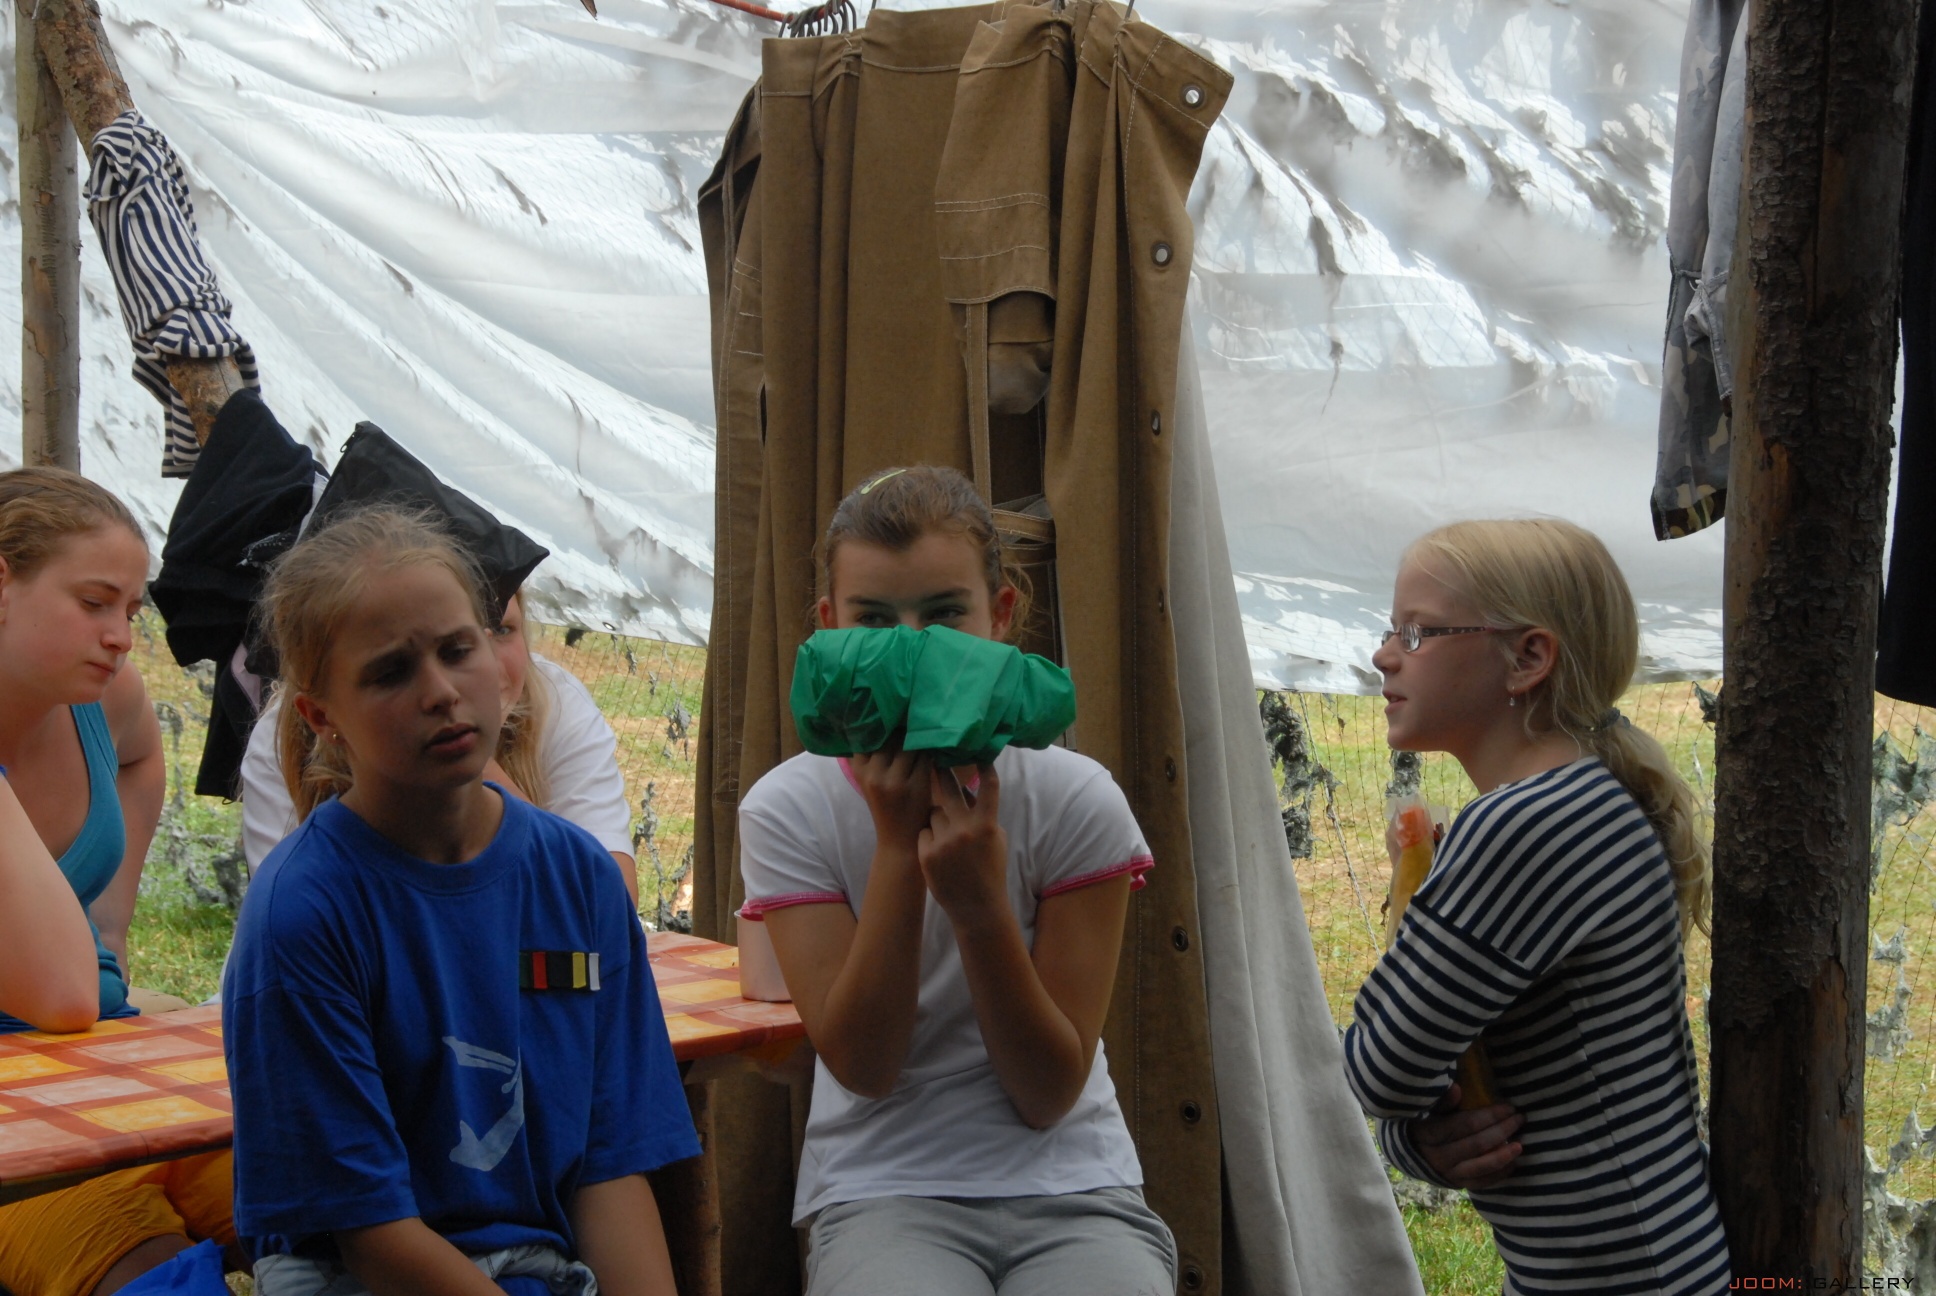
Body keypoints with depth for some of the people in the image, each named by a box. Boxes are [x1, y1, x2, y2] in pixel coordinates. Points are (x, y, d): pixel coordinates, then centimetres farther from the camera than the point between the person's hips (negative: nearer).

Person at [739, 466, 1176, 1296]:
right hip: (882, 1190, -1)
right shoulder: (789, 809, -3)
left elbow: (1049, 1093, -6)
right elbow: (861, 1065, -11)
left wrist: (981, 906, -21)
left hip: (1069, 1187, 1)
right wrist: (897, 843, -17)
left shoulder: (1074, 800, -4)